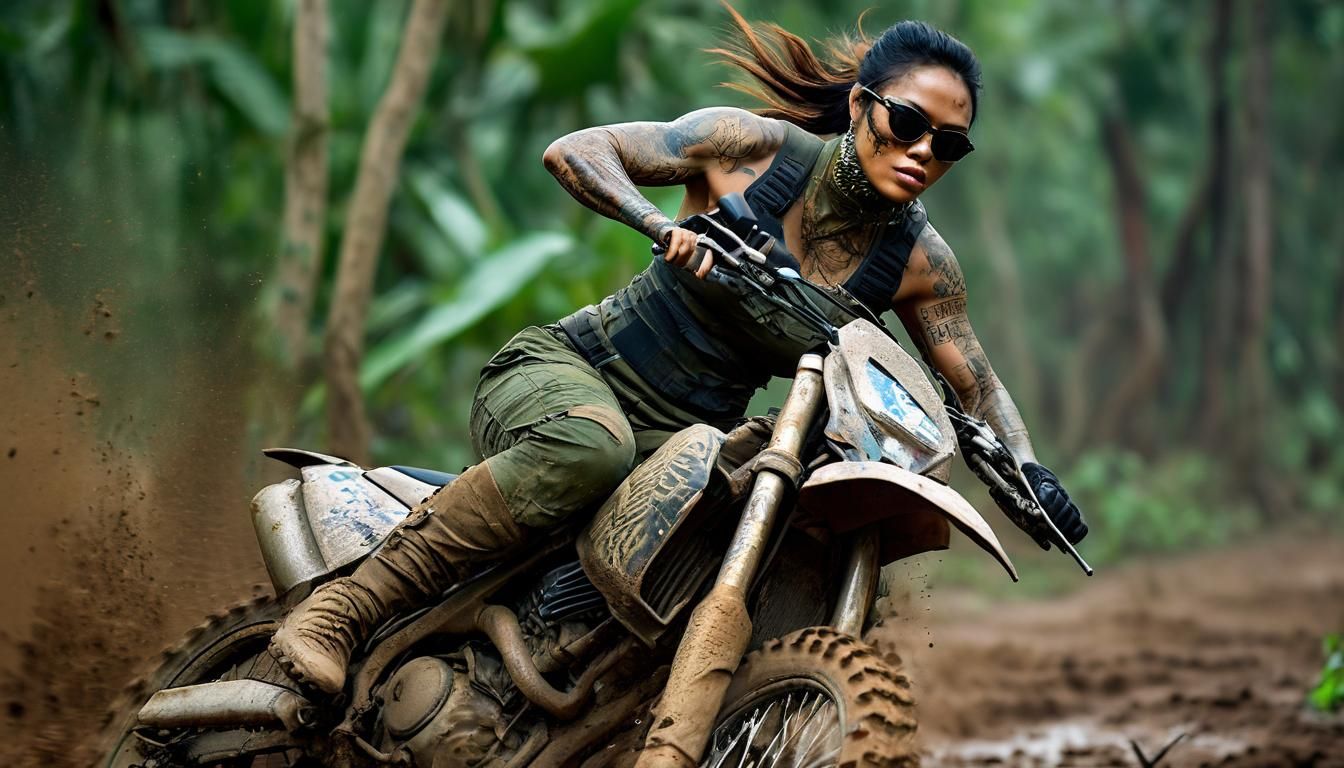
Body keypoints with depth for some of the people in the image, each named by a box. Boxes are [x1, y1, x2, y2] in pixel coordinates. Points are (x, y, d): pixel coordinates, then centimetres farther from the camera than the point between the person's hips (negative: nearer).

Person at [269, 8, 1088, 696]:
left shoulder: (920, 261, -1)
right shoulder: (753, 145, -11)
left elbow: (978, 385, 9)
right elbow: (574, 151, -11)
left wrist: (1028, 466, -11)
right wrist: (664, 225, -28)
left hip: (686, 442, 5)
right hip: (569, 368, -5)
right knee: (590, 446, -40)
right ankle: (347, 606, -34)